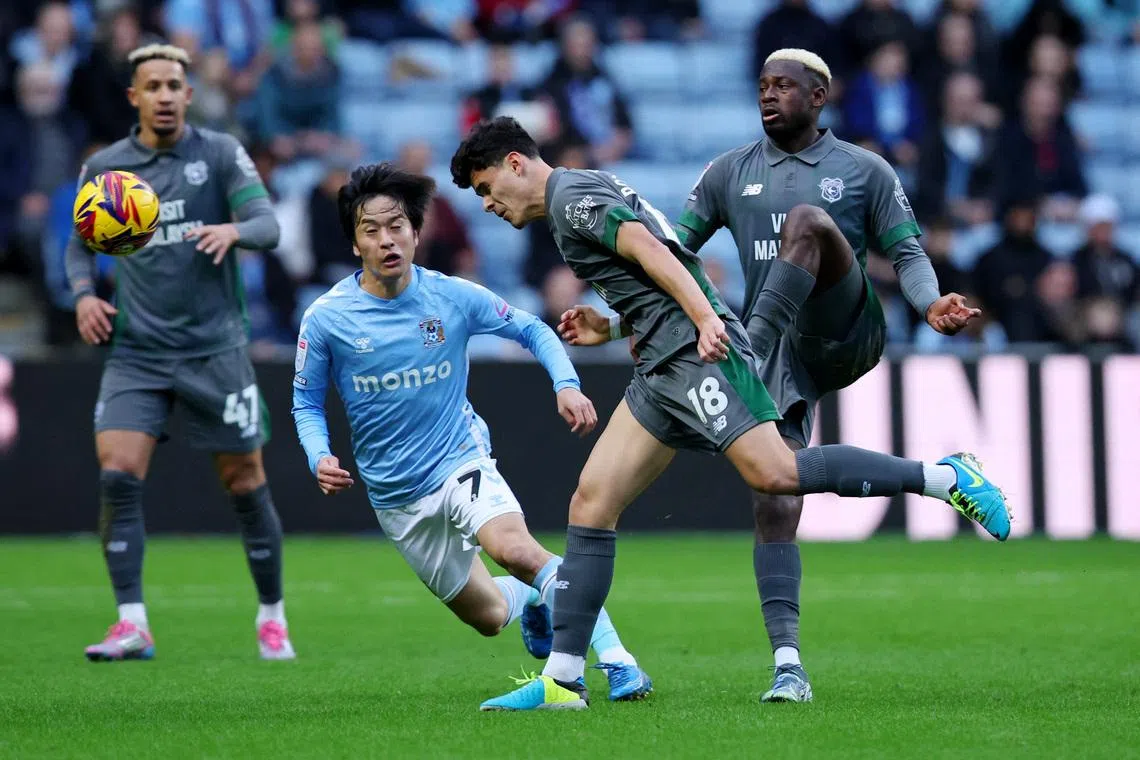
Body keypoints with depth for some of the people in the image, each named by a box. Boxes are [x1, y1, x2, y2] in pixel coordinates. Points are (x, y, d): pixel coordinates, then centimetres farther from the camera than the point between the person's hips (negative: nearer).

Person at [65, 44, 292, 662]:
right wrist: (83, 294, -1)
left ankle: (272, 617, 21)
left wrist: (233, 229, -32)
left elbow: (268, 226, -10)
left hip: (215, 349, -1)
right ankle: (132, 626, -11)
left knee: (245, 484, 3)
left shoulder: (220, 153, -1)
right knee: (117, 475, -15)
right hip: (136, 351, 1)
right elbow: (80, 242, 18)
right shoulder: (103, 168, 5)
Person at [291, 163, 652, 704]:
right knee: (488, 617, 11)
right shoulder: (326, 319, -11)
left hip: (460, 460, -2)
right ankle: (532, 599, 48)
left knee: (513, 547, -34)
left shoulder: (453, 297, -11)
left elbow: (531, 330, 4)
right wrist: (319, 457, -16)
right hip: (396, 495, 2)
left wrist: (566, 384, -13)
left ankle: (616, 659, -29)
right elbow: (306, 400, 3)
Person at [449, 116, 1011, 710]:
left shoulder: (573, 196, -4)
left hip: (695, 352, -10)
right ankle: (562, 680, 1)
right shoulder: (585, 199, 27)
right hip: (661, 369, 10)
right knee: (590, 504, 3)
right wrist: (610, 328, 24)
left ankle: (945, 477, -17)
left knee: (774, 474, -24)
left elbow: (650, 250, -18)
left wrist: (705, 318, -28)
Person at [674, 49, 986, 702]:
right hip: (781, 355, 2)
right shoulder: (731, 173, 14)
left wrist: (932, 304, -17)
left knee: (806, 220, -28)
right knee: (775, 506, -10)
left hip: (846, 335, -2)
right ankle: (789, 666, -10)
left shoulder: (865, 171, 8)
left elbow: (907, 253, 4)